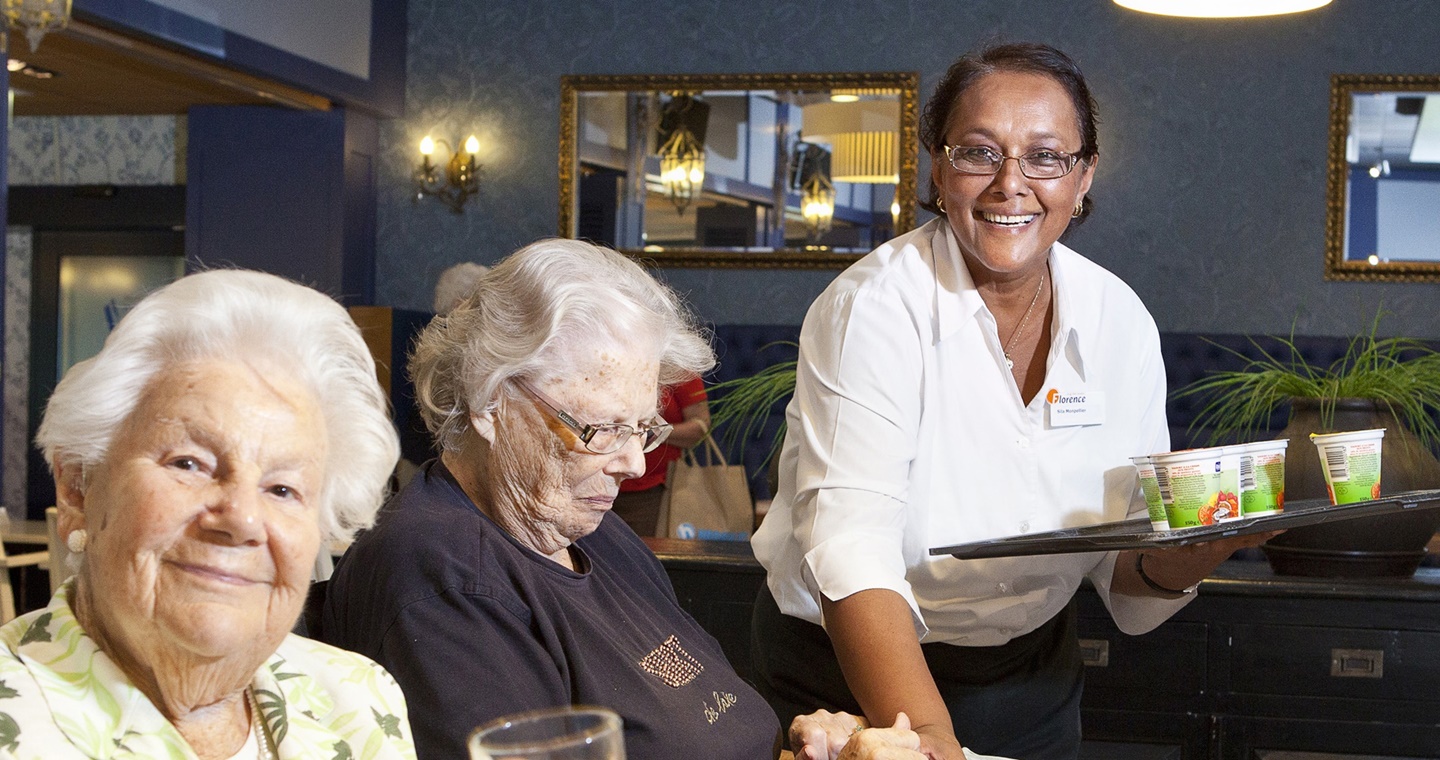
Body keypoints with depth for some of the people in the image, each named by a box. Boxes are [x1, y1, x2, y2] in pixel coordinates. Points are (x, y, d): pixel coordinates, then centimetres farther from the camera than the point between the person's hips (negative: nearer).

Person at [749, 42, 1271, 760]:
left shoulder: (1121, 321, -7)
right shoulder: (872, 308, -21)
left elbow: (1127, 573, -3)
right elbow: (851, 547, -33)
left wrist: (1193, 545, -25)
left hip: (1034, 671, 4)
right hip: (853, 675, -4)